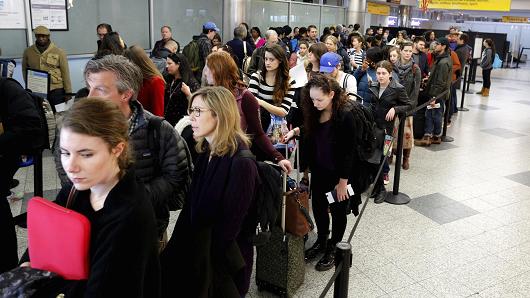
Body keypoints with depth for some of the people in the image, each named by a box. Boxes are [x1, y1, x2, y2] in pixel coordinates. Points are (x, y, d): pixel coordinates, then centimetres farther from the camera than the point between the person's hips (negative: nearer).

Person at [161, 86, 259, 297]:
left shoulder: (240, 162, -23)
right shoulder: (206, 153, 2)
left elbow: (229, 224, -20)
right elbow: (193, 207, 7)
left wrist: (208, 261, -13)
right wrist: (175, 250, 5)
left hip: (221, 261, -7)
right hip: (196, 251, 7)